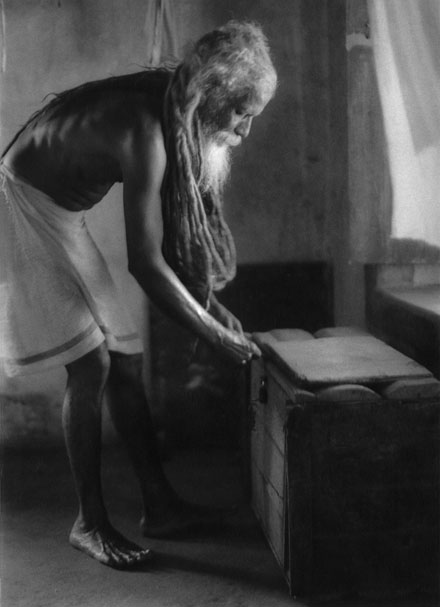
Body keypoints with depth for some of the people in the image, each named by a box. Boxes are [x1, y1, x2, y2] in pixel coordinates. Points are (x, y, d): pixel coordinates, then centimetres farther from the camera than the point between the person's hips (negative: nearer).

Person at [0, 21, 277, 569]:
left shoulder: (177, 116, -4)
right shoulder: (146, 129, -31)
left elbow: (181, 219, 5)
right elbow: (145, 261, -31)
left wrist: (209, 301, 0)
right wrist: (217, 336, -23)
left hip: (58, 216, 9)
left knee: (124, 361, 5)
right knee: (91, 364, -14)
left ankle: (160, 506, 14)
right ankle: (89, 524, 2)